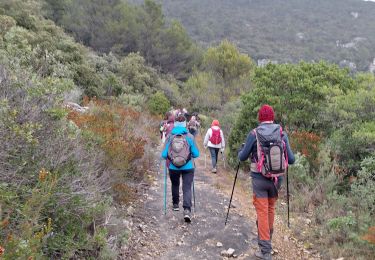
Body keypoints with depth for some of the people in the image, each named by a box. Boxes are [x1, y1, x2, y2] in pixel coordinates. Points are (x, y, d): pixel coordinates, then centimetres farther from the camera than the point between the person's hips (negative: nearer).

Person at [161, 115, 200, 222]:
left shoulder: (170, 137, -7)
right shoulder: (190, 137, -7)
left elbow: (164, 155, -7)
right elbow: (196, 154, -4)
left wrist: (168, 157, 16)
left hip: (173, 167, 1)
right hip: (188, 167, -1)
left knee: (175, 185, 25)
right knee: (187, 188, 1)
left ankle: (176, 204, 38)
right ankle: (187, 210, -14)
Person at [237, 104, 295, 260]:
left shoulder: (254, 134, -8)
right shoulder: (282, 133, -2)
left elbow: (242, 157, -2)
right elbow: (291, 160, -1)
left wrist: (241, 150, 20)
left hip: (259, 178, -3)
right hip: (277, 178, 3)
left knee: (262, 212, 4)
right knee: (271, 208, 22)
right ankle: (267, 237, 41)